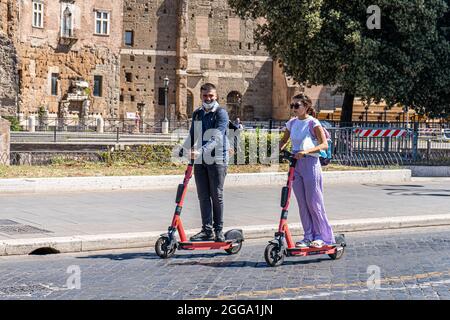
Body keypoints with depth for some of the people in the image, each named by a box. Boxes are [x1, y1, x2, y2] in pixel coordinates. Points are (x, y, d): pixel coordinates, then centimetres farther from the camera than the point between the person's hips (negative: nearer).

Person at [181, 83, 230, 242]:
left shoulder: (221, 113, -7)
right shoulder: (197, 114, 13)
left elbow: (216, 138, -20)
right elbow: (192, 135, 22)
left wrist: (201, 151, -33)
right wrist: (183, 149, 5)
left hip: (217, 159, -6)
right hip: (200, 161, 6)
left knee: (217, 196, -1)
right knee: (203, 196, 4)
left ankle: (218, 230, 8)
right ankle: (207, 230, 8)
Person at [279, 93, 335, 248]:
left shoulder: (312, 123, -8)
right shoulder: (292, 123, 10)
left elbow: (324, 144, -16)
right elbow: (284, 140, 22)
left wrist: (306, 151, -29)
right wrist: (280, 149, 0)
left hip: (310, 163, -6)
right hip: (295, 165, 6)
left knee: (313, 202, -4)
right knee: (302, 203, 7)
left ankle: (322, 236, 7)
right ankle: (309, 237, 13)